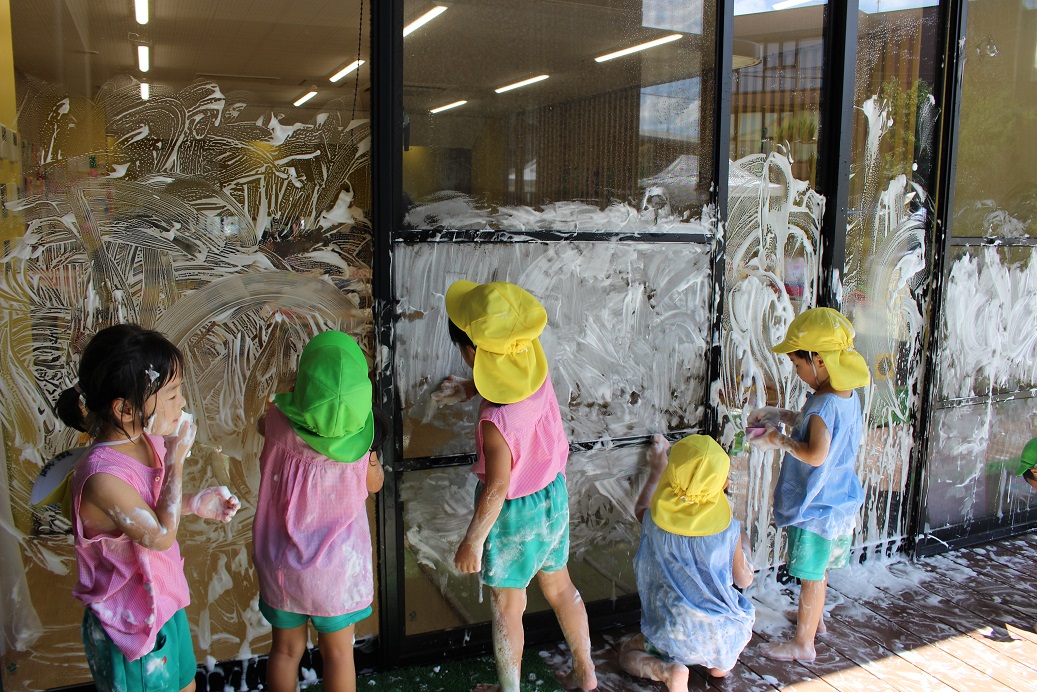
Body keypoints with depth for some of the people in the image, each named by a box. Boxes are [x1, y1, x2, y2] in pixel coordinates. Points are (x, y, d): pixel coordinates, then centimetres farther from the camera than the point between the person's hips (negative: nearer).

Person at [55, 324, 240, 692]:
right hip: (131, 625, -8)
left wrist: (196, 504, -6)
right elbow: (161, 535, -27)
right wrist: (176, 460, -26)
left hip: (164, 603, 8)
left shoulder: (148, 441, -8)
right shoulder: (102, 477, -34)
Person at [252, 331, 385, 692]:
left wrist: (300, 398, 9)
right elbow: (374, 484, -3)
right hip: (336, 564, -2)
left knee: (287, 648, 21)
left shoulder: (278, 422, -20)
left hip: (279, 562, 2)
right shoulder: (360, 443, -23)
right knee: (338, 651, 18)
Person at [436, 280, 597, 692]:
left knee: (507, 610, 16)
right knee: (559, 586, 26)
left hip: (514, 514, -7)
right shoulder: (537, 372, -15)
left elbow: (496, 488, -26)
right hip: (553, 496, 7)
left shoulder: (496, 420, -35)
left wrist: (472, 542, -14)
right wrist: (465, 388, 19)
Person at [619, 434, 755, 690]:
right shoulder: (729, 529, -16)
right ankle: (723, 661, 14)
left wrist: (656, 472, 26)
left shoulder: (655, 521, -13)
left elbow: (641, 509, 14)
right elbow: (744, 580, 1)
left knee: (627, 652, 25)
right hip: (724, 636, 2)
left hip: (676, 638, -2)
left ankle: (666, 669, -3)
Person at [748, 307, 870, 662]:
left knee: (811, 576, 7)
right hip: (837, 501, 9)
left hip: (815, 507, -9)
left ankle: (803, 643, 22)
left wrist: (780, 440, -23)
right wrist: (781, 415, 8)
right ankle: (815, 618, 47)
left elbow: (815, 454, -37)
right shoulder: (848, 395, 0)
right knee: (818, 570, 27)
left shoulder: (823, 404, -30)